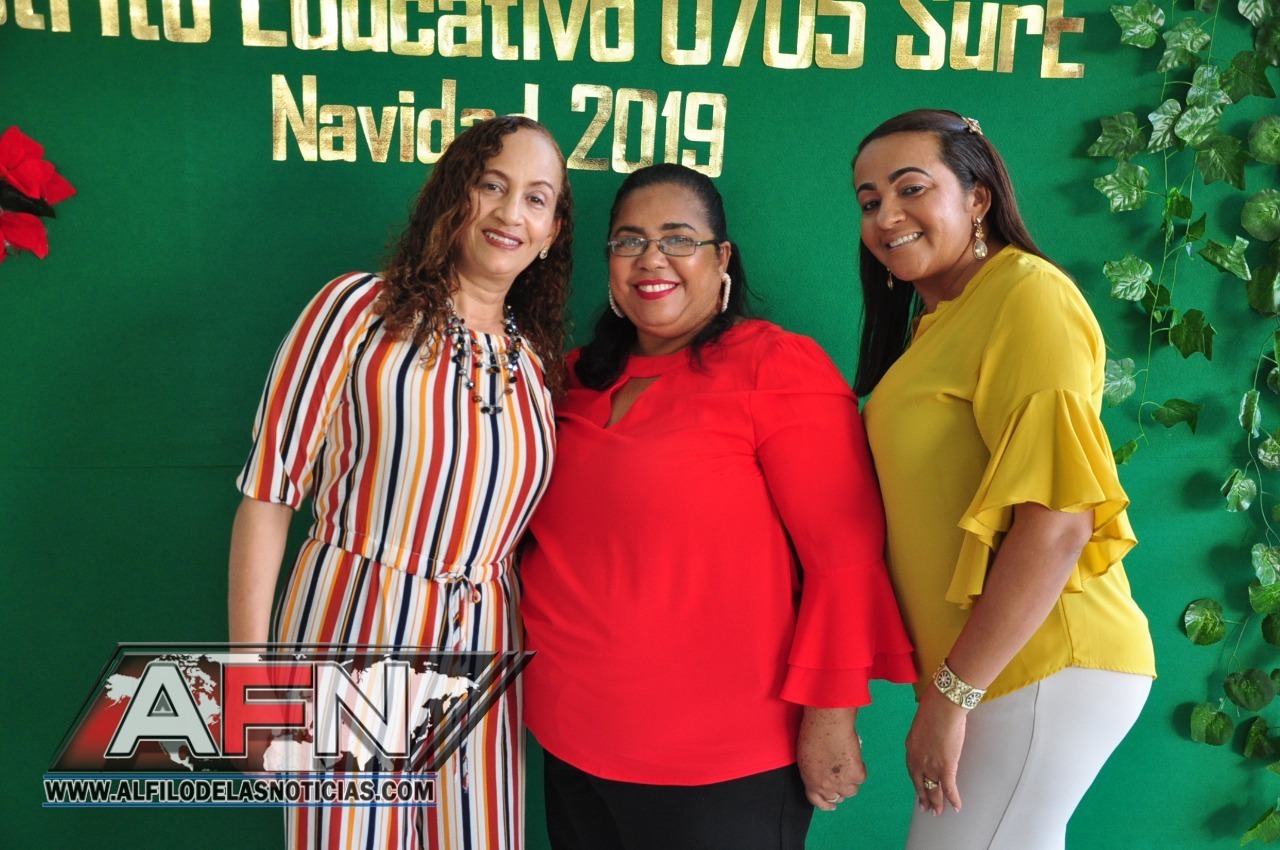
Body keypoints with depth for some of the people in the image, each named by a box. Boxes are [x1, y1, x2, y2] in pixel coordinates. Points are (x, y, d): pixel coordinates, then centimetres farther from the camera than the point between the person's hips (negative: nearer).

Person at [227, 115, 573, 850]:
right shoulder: (363, 308, -6)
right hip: (351, 628, -4)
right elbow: (270, 484, -7)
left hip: (480, 648, 4)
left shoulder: (541, 361, 8)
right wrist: (249, 663, -8)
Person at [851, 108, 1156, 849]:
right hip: (978, 666, 8)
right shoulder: (935, 317, 13)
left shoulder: (1027, 294, -14)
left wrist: (952, 691, -18)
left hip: (1039, 668, -8)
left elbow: (1058, 522, -22)